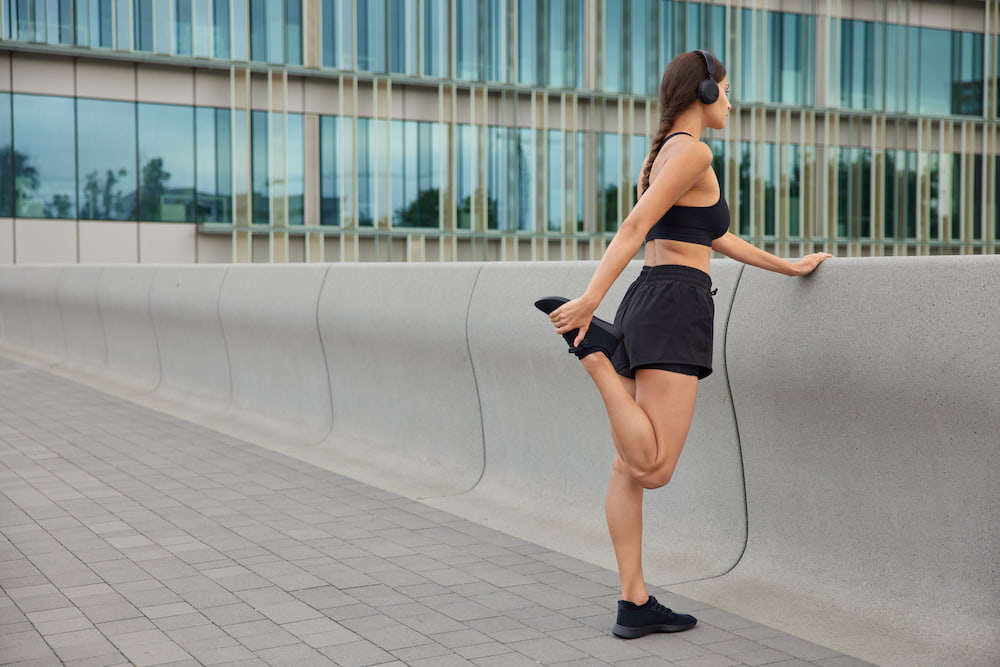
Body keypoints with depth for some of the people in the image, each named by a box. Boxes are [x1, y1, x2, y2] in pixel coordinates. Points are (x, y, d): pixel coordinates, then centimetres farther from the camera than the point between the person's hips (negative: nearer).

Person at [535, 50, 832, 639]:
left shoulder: (660, 153, 24)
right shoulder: (693, 151, -5)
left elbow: (718, 239, 29)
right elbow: (636, 226, -17)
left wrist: (790, 267, 35)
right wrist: (591, 299, -24)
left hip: (646, 304, 10)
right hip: (675, 309, -10)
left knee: (631, 466, 5)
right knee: (653, 469, -13)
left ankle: (635, 604, 9)